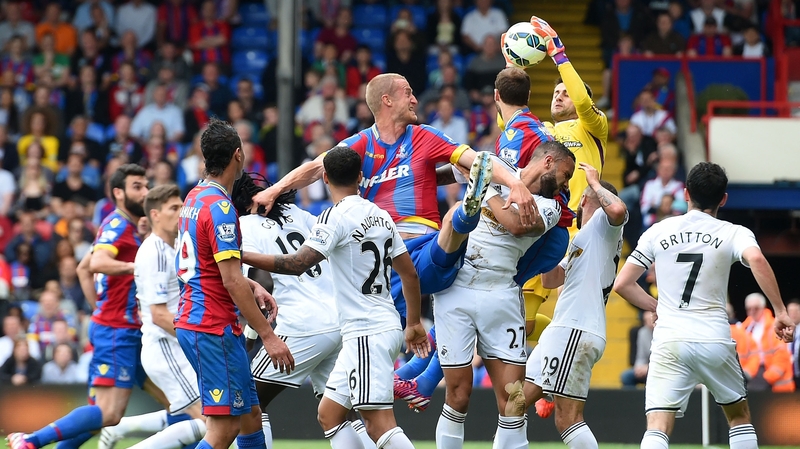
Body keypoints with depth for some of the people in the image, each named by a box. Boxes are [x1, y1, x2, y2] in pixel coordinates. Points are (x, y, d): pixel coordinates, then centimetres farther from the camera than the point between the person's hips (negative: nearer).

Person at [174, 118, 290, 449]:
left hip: (192, 321, 10)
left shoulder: (196, 198, 13)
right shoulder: (220, 206, -16)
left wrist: (253, 287, 12)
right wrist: (268, 335, -19)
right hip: (214, 328, -10)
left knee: (250, 417, 13)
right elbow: (231, 280, -20)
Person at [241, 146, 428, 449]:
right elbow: (410, 274, 17)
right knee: (329, 414, 13)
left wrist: (241, 256, -15)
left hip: (367, 334, -9)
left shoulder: (337, 216, -12)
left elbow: (298, 264, -21)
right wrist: (414, 324, 28)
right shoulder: (381, 215, 12)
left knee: (380, 424, -13)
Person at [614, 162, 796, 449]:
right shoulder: (734, 234, 3)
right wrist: (780, 311, -16)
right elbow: (756, 259, -20)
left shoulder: (658, 231, 10)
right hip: (715, 340, 0)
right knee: (739, 416, 23)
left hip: (669, 342, 0)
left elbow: (622, 285, 9)